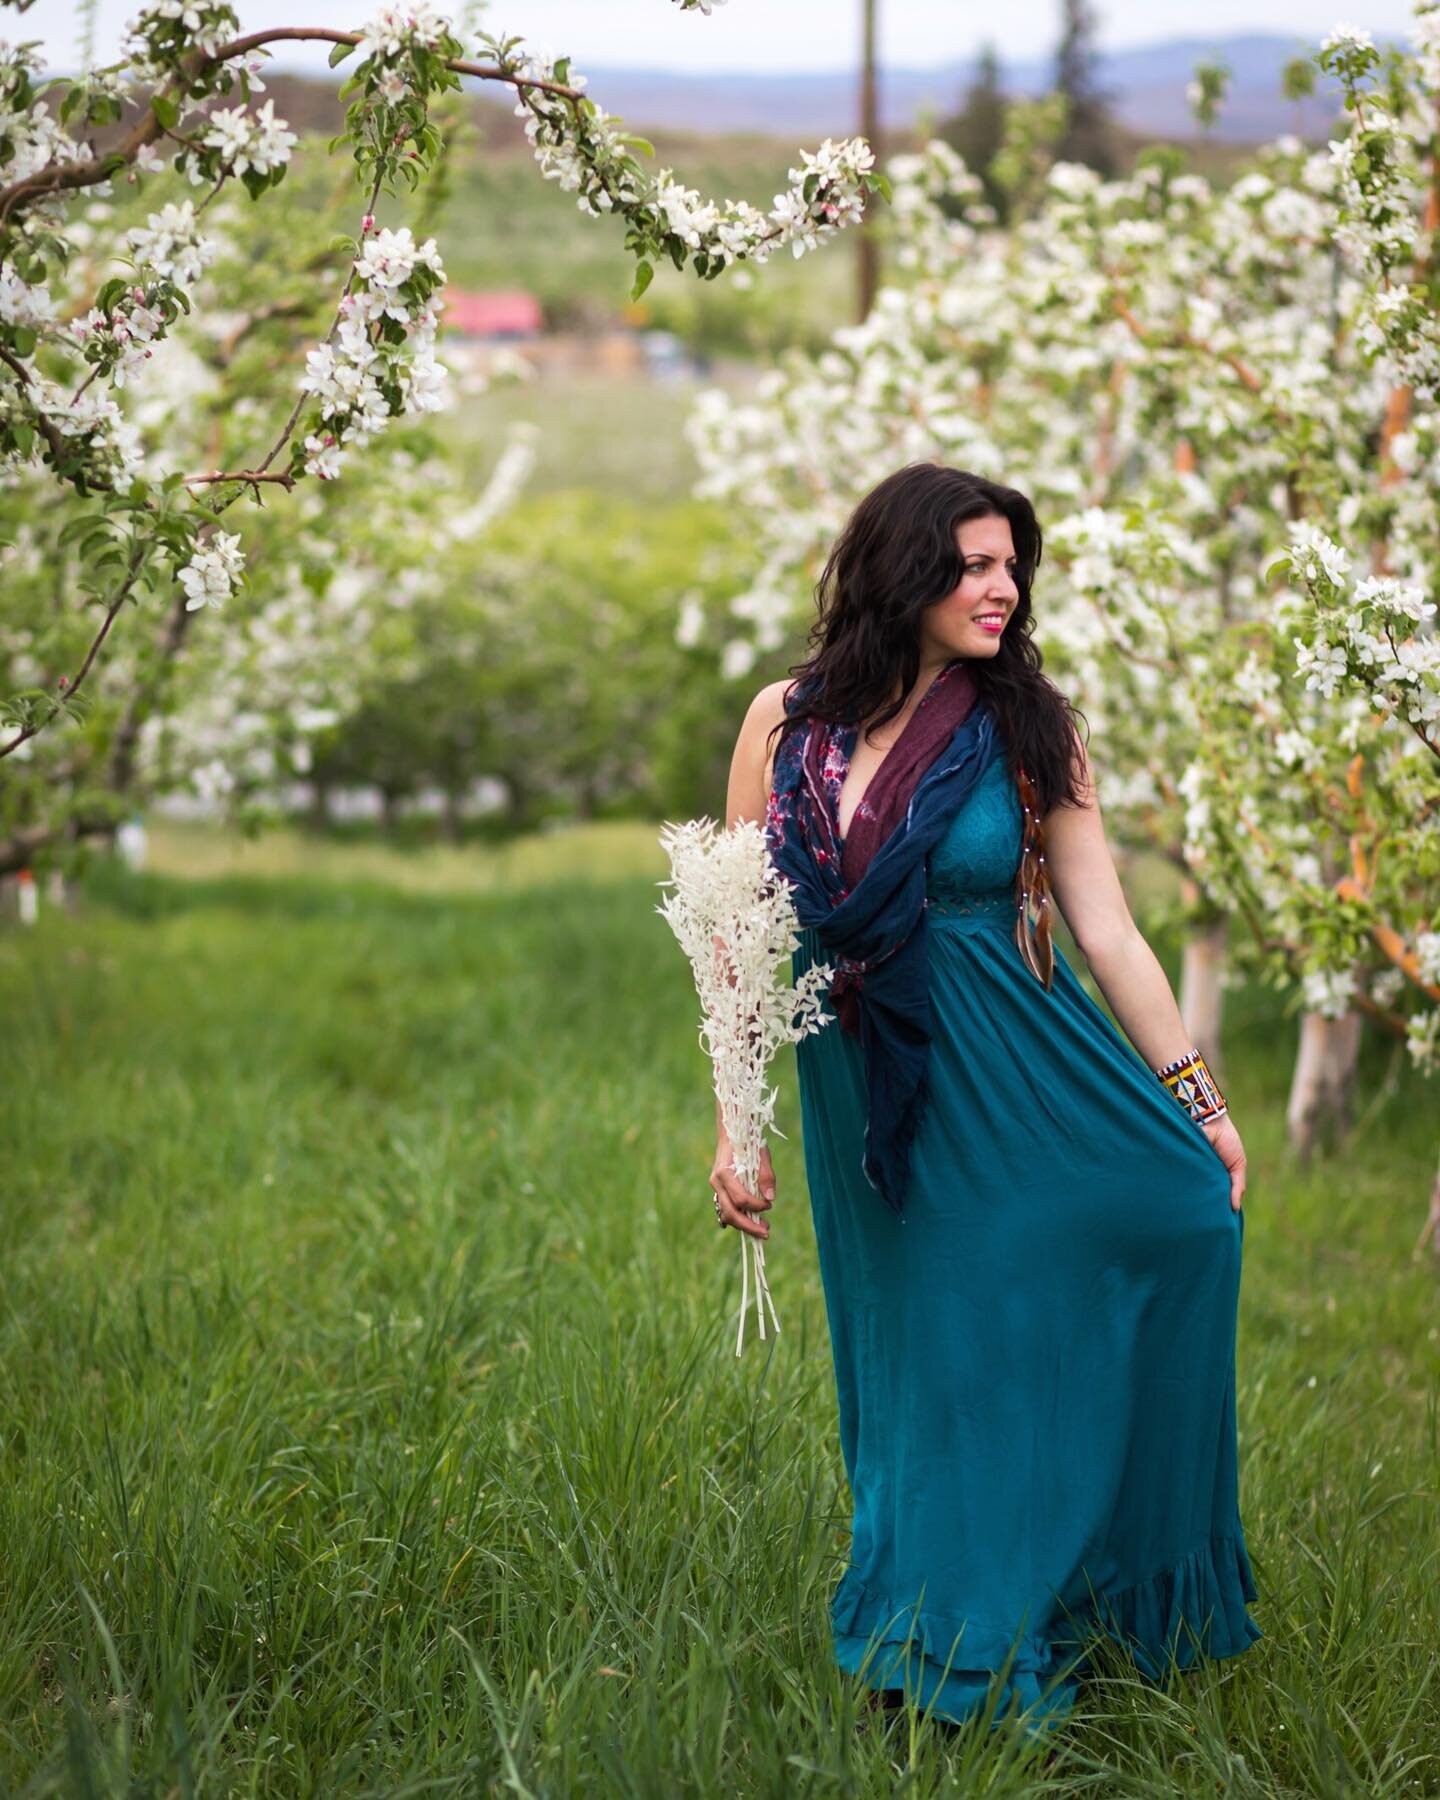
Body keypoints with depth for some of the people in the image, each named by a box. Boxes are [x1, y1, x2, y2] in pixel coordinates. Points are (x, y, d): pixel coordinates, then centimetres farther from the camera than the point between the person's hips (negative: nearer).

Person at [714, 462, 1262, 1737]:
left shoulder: (1030, 732, -1)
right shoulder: (788, 722, 0)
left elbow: (1107, 929, -1)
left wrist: (1196, 1098, -3)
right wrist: (735, 1123, -1)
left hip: (1019, 1090, 0)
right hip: (867, 1101, 0)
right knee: (919, 1366, 7)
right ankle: (937, 1660, 25)